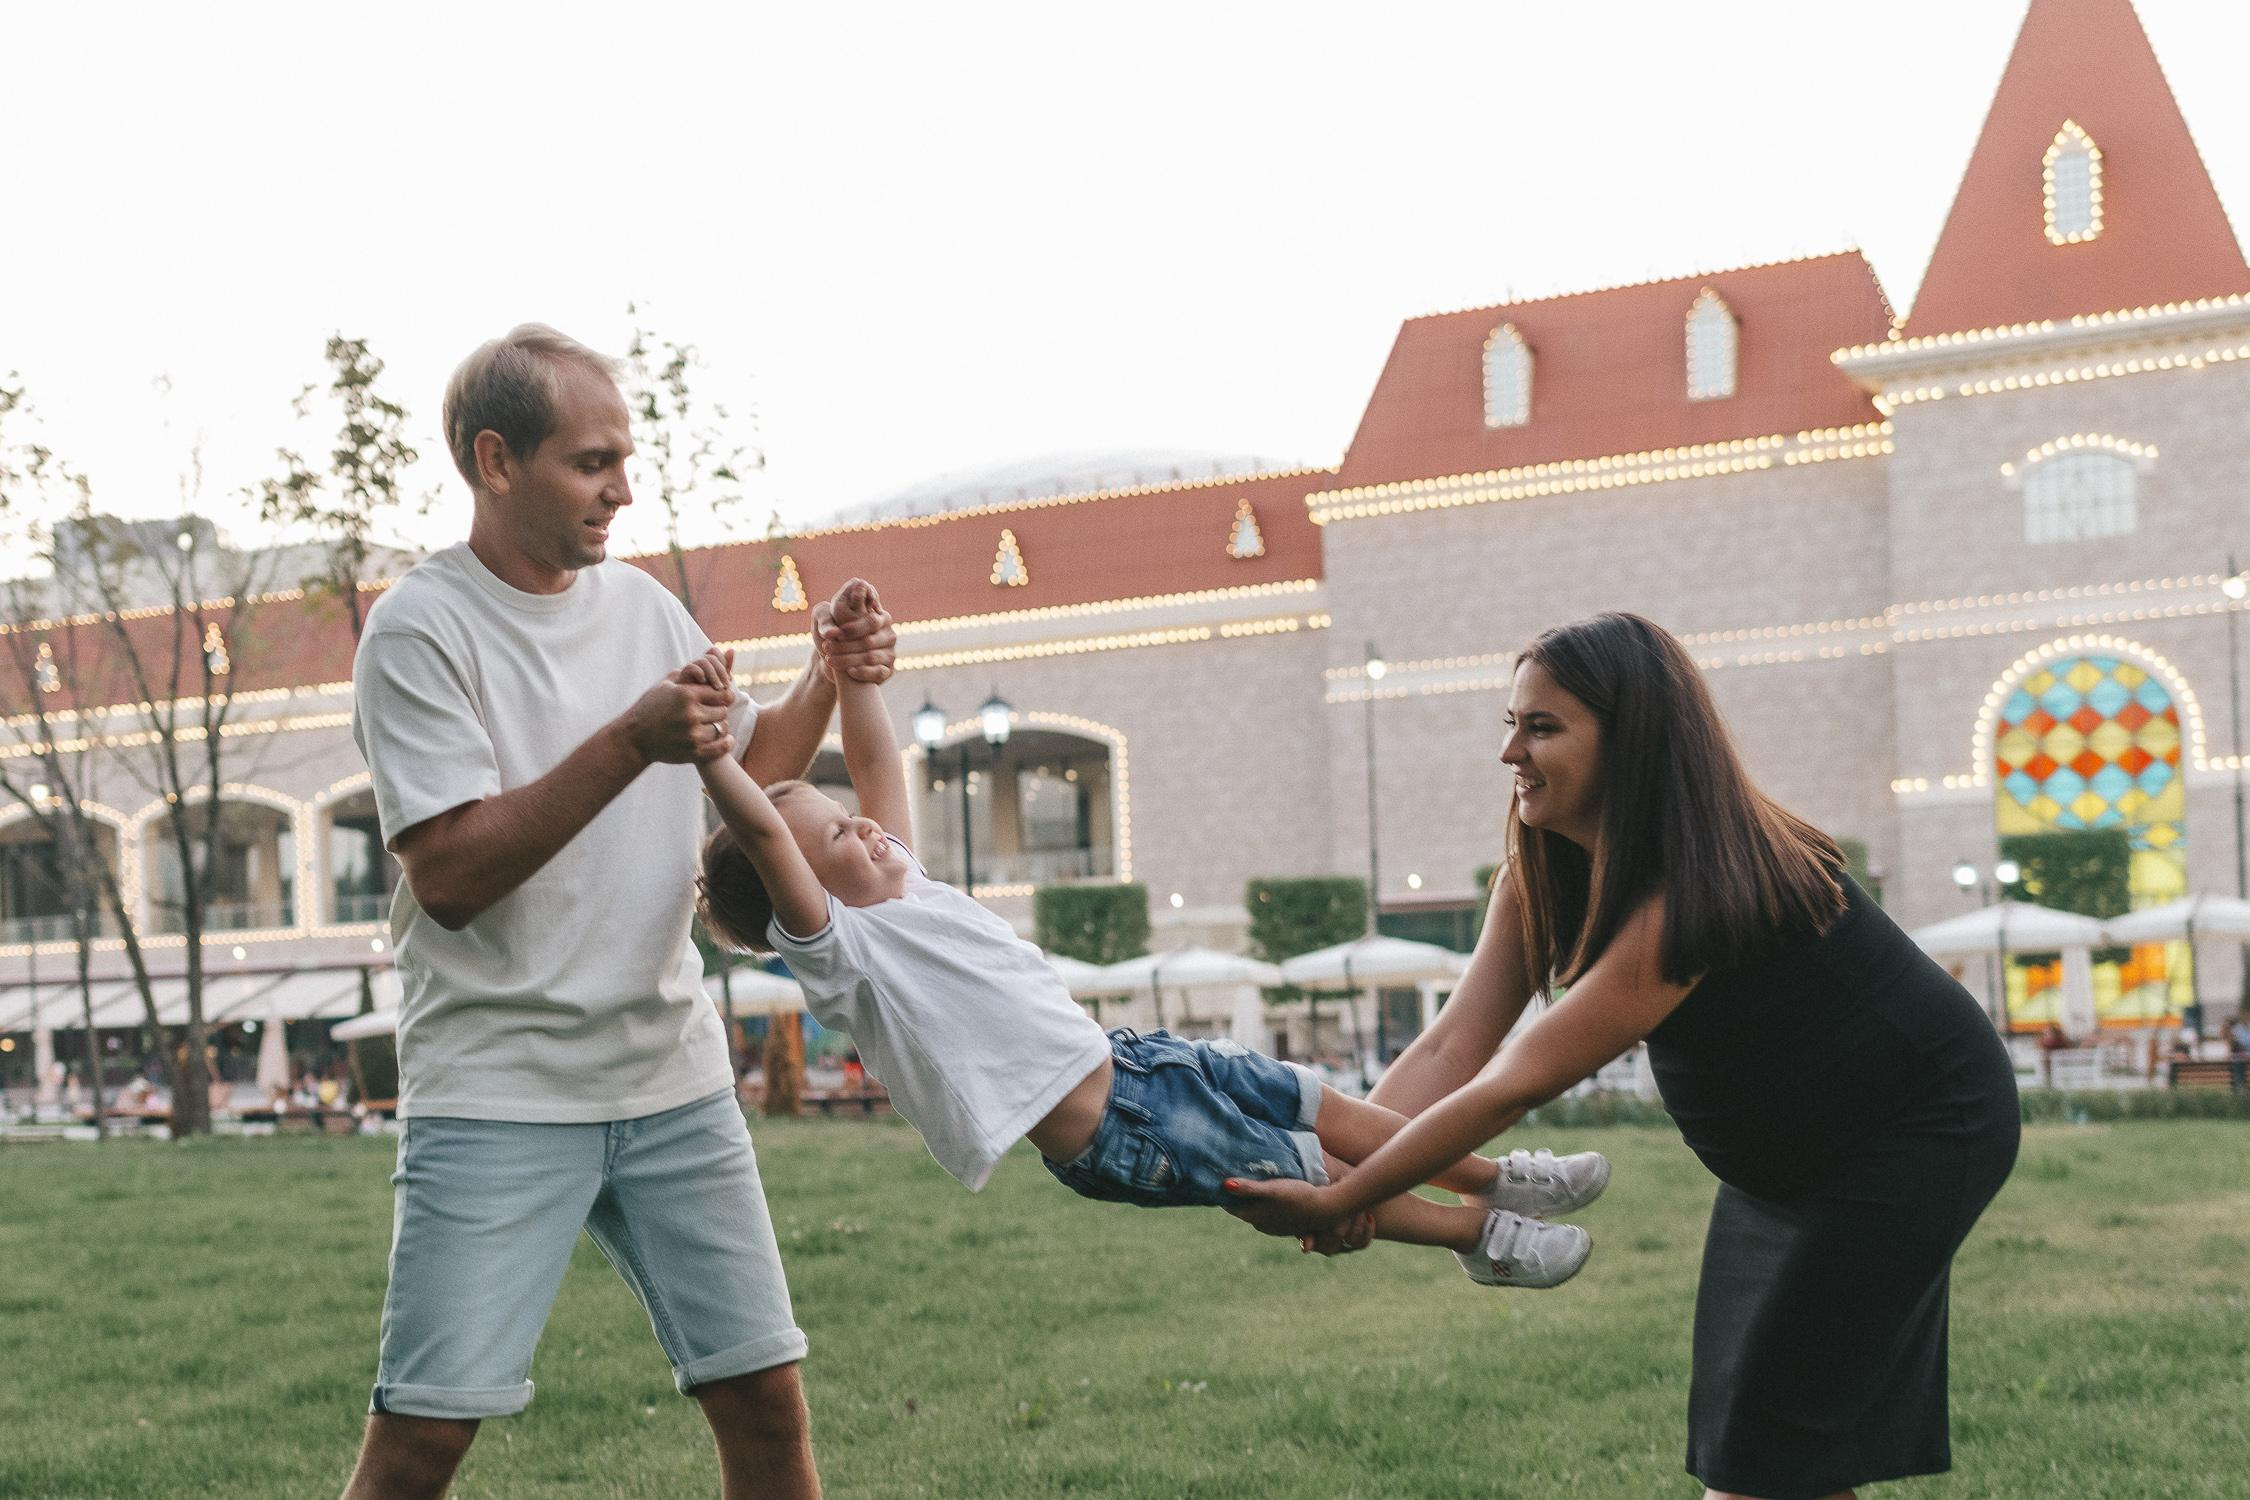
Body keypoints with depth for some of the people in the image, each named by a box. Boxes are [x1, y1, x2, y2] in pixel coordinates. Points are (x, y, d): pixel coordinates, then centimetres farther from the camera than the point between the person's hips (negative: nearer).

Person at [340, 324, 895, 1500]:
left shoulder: (644, 605, 10)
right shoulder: (420, 628, -8)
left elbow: (745, 773, 24)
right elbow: (449, 874, -16)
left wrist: (825, 680, 5)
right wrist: (632, 740, -23)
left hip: (675, 1077, 6)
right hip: (494, 1090, -5)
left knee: (764, 1397, 6)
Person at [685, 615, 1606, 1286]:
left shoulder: (900, 888, 6)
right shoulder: (839, 946, -20)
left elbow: (876, 763, 14)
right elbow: (763, 831, -34)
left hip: (1120, 1058, 9)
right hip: (1109, 1138, -9)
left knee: (1322, 1106, 13)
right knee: (1311, 1174, 1)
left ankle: (1497, 1180, 28)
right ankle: (1481, 1236, 19)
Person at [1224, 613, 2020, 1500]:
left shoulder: (1694, 892, -35)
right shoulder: (1538, 874, -8)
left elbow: (1515, 1084, -36)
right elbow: (1452, 1049, -14)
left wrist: (1336, 1203, -34)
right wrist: (1324, 1170, -28)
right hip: (1785, 1157, 9)